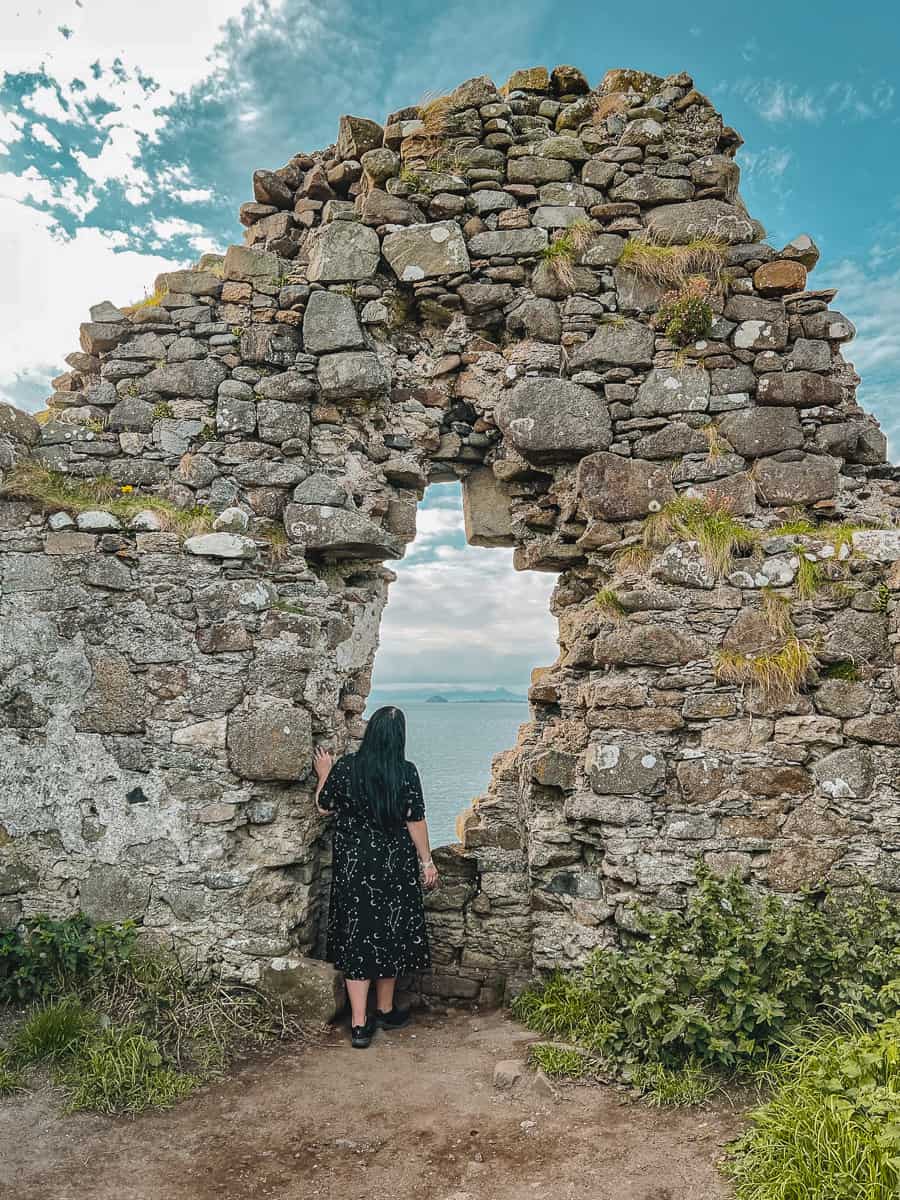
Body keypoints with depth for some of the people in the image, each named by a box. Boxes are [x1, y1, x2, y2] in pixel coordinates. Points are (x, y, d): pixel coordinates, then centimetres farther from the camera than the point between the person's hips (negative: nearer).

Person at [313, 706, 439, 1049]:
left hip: (353, 866, 1)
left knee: (356, 935, 7)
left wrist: (324, 775, 19)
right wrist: (427, 862, 3)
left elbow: (323, 806, 3)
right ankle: (385, 1011, 30)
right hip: (394, 865, 0)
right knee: (390, 933, 15)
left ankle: (359, 1024, 7)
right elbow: (416, 821, -7)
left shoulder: (345, 767, -9)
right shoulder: (405, 772, -11)